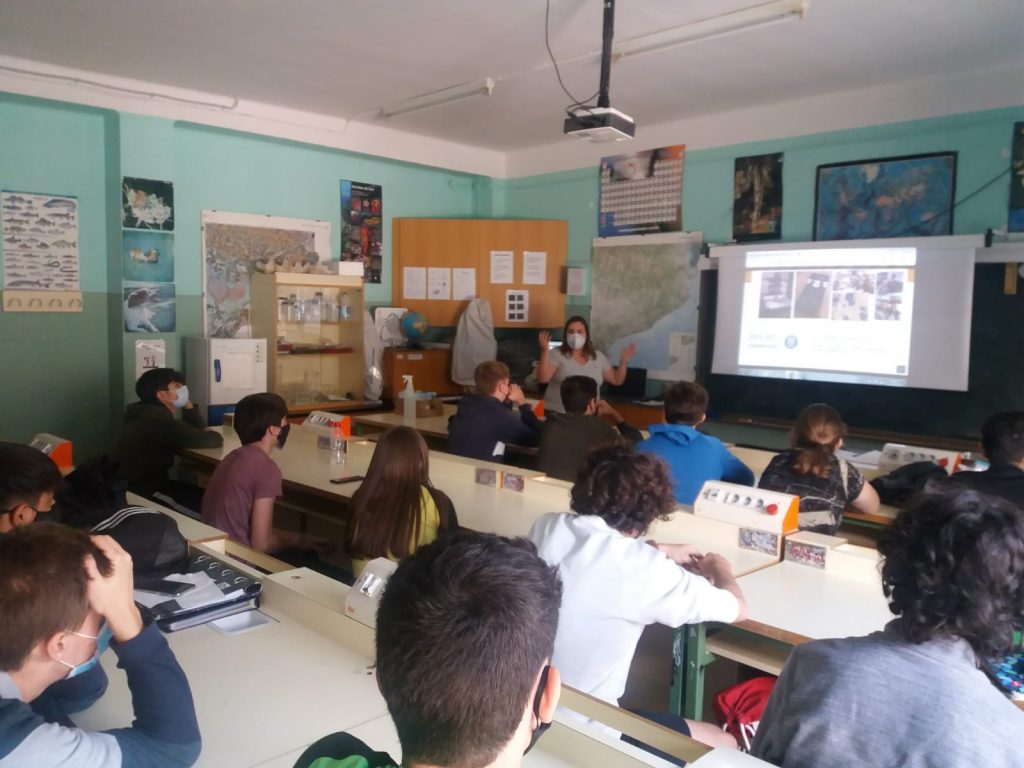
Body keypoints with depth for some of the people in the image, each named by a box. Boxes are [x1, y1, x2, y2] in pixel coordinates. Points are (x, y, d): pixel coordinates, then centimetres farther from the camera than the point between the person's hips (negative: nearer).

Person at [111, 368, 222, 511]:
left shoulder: (150, 414, 11)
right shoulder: (159, 420, -23)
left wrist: (187, 403, 5)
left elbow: (198, 429, 17)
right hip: (141, 493, -10)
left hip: (141, 484, 10)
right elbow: (215, 439, -22)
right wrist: (214, 435, 0)